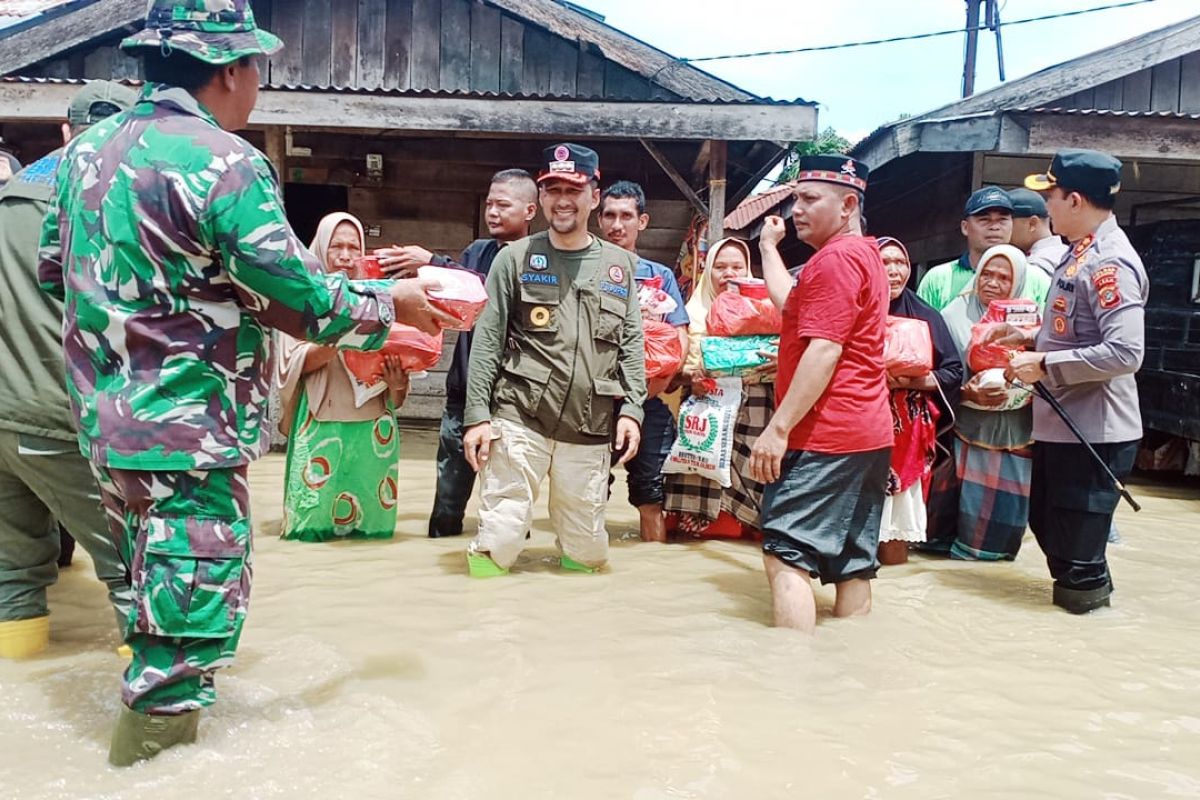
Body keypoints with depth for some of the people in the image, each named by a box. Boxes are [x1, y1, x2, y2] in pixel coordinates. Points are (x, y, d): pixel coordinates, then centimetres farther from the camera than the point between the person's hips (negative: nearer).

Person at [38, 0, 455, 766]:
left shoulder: (87, 147, 7)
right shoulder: (224, 163, -18)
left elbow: (54, 266, 17)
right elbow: (302, 296, -16)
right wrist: (390, 303, -1)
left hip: (106, 415, 9)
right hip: (185, 426, -9)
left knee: (154, 579, 24)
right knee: (198, 585, 4)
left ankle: (154, 700, 41)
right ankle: (161, 725, 14)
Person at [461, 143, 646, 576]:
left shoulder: (620, 264, 11)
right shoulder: (515, 258, 4)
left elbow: (632, 344, 10)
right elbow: (487, 341, 1)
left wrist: (632, 409, 0)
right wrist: (477, 415, -5)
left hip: (589, 428, 3)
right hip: (519, 419, -2)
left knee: (587, 552, 9)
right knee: (500, 538, -3)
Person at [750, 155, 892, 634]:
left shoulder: (836, 258, -12)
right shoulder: (865, 254, 20)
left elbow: (824, 350, -20)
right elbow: (791, 302, 30)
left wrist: (778, 428, -20)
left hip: (824, 438, -11)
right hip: (868, 434, 11)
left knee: (786, 556, -10)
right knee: (852, 566, 10)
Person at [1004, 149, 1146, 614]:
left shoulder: (1109, 262, -20)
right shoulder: (1080, 253, 11)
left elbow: (1124, 353, -28)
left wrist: (1044, 364, -22)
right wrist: (1033, 338, 8)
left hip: (1094, 433, -10)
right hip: (1060, 425, 10)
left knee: (1077, 555, 2)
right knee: (1047, 524, 23)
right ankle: (1091, 588, 39)